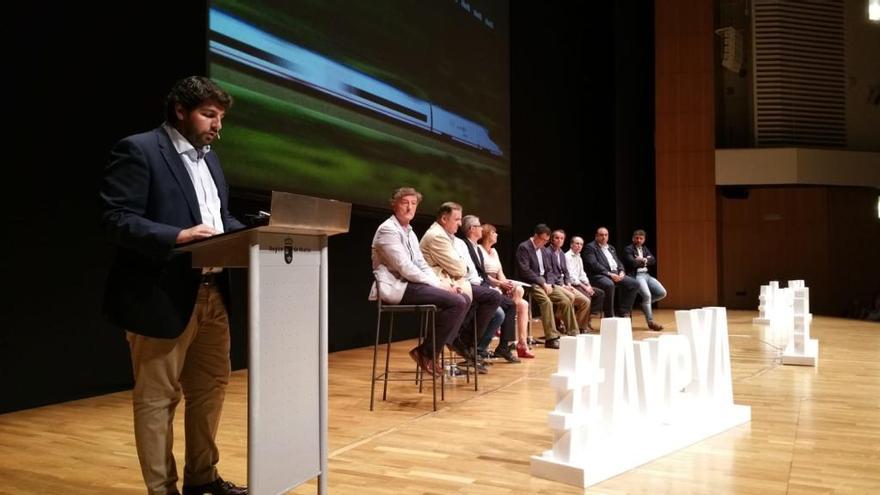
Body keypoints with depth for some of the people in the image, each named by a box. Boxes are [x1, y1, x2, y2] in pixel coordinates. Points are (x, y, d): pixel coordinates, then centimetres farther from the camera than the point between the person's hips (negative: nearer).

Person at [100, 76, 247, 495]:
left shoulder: (208, 157, 17)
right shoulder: (138, 150, -8)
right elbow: (117, 220, -15)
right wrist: (178, 236, -27)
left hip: (211, 292, 9)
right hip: (162, 296, -8)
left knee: (211, 386, 15)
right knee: (157, 397, 4)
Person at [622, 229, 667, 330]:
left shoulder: (645, 248, 21)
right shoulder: (628, 249, -1)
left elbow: (653, 261, 8)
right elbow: (632, 263, -16)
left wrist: (643, 260, -8)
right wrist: (645, 261, 0)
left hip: (646, 275, 7)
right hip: (635, 276, -7)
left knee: (662, 293, -7)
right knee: (647, 295, -28)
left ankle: (645, 303, 16)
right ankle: (650, 322, -18)